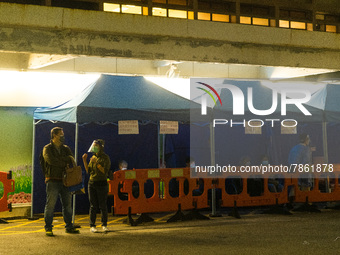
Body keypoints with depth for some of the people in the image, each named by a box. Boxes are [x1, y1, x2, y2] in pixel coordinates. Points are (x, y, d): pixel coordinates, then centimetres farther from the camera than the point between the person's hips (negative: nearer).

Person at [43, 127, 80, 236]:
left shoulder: (66, 148, 16)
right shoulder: (47, 148, 1)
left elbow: (72, 161, 3)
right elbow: (51, 160, -18)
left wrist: (59, 160, -13)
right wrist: (65, 162, -11)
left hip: (65, 181, 5)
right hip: (53, 181, -5)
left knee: (67, 205, 7)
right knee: (50, 205, -5)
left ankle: (69, 227, 14)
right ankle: (48, 228, 3)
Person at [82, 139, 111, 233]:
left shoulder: (105, 158, -5)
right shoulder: (93, 157, 11)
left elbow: (105, 171, -14)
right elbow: (88, 171, 11)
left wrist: (97, 164, -21)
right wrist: (84, 161, 2)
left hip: (102, 183, -4)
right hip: (92, 183, 4)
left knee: (103, 205, 0)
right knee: (93, 205, 4)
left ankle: (104, 225, 10)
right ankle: (92, 225, 8)